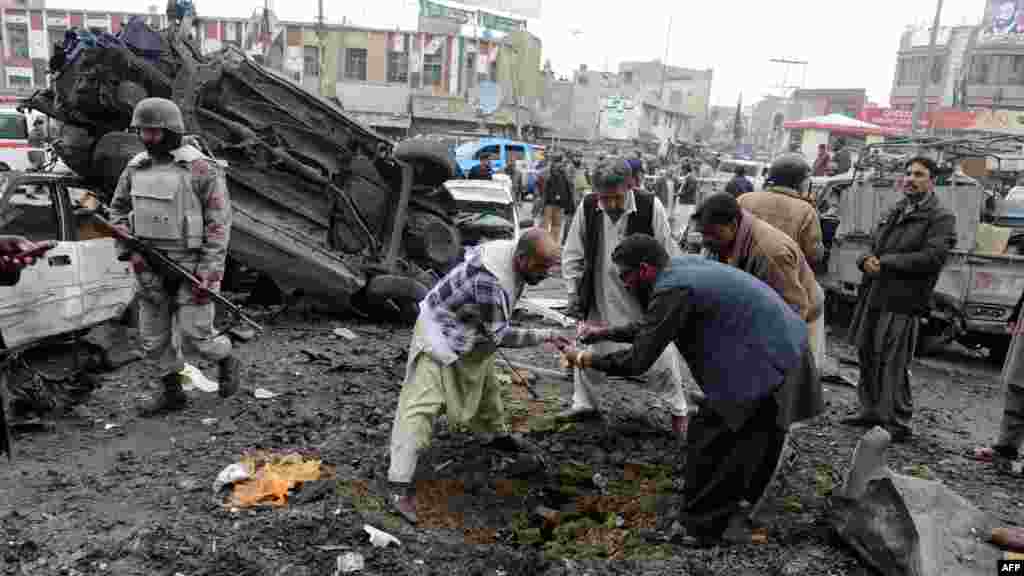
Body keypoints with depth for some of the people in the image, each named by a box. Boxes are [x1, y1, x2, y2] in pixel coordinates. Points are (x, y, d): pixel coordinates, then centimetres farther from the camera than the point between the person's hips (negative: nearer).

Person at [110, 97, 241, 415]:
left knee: (195, 333, -5)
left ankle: (227, 362, 26)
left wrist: (209, 273, -18)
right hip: (150, 268, 6)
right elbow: (118, 209, 18)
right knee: (153, 336, 11)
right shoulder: (136, 167, 6)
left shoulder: (201, 169, -12)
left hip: (191, 266, -6)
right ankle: (172, 392, 27)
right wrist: (129, 249, 2)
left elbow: (219, 222, -14)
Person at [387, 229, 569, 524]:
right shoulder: (489, 280, -38)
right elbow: (501, 335, -31)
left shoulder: (513, 253, -11)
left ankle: (499, 435, 51)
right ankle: (400, 486, -18)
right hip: (441, 331, -9)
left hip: (472, 335, 9)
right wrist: (546, 336, -28)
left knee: (487, 386, 25)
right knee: (422, 403, -16)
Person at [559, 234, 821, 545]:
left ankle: (702, 527, 16)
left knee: (708, 437, 2)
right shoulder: (683, 264, 8)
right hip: (784, 351, 10)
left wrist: (584, 359, -7)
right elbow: (651, 326, 21)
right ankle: (730, 514, 39)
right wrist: (605, 332, 18)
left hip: (766, 364, -10)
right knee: (748, 441, 22)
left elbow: (638, 360, -19)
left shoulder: (673, 290, -21)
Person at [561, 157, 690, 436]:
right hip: (599, 298, 3)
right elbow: (573, 254, 2)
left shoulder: (650, 207, -17)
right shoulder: (587, 207, -9)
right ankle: (584, 403, 34)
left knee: (661, 354, 4)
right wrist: (573, 291, -1)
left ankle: (678, 409, 26)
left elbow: (668, 257, -7)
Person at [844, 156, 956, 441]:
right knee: (867, 355, 13)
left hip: (902, 301, -7)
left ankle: (897, 422, 4)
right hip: (872, 297, 7)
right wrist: (867, 260, -4)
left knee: (893, 363, -7)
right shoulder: (894, 212, 22)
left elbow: (932, 257, -15)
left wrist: (885, 262, -12)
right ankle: (872, 411, 26)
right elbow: (872, 247, 21)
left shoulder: (940, 217, -1)